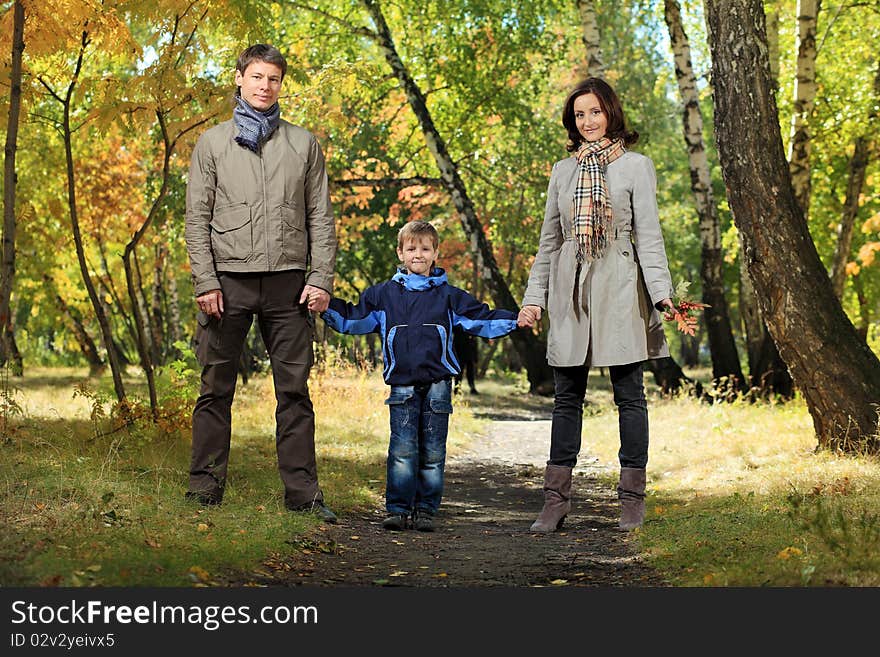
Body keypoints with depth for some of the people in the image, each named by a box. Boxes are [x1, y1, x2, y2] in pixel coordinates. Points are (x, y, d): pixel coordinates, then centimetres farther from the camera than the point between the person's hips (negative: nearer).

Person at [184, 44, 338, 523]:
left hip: (288, 282, 1)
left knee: (294, 390, 1)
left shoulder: (304, 143, 14)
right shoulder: (213, 142, 10)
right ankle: (205, 488, 8)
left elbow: (321, 218, 10)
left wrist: (321, 278, -2)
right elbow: (197, 218, 5)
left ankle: (302, 492, 3)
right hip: (229, 280, -1)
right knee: (216, 389, 2)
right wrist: (205, 281, -6)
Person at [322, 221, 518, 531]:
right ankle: (398, 509, 1)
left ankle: (426, 509, 10)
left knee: (433, 453, 3)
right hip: (402, 386, 0)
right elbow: (351, 319, 14)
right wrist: (326, 307, 0)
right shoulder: (384, 295, 11)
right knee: (402, 451, -5)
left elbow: (483, 320, 10)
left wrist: (515, 320, -1)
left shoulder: (448, 296, 10)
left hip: (438, 384, 0)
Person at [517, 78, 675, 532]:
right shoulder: (562, 171, 14)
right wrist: (534, 298, 8)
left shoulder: (636, 166, 3)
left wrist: (661, 291, -13)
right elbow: (549, 241, 15)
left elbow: (649, 235, -2)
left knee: (629, 393, 0)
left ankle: (632, 499, 7)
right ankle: (556, 498, 7)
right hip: (570, 290, 3)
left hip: (619, 289, -3)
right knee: (567, 396, 4)